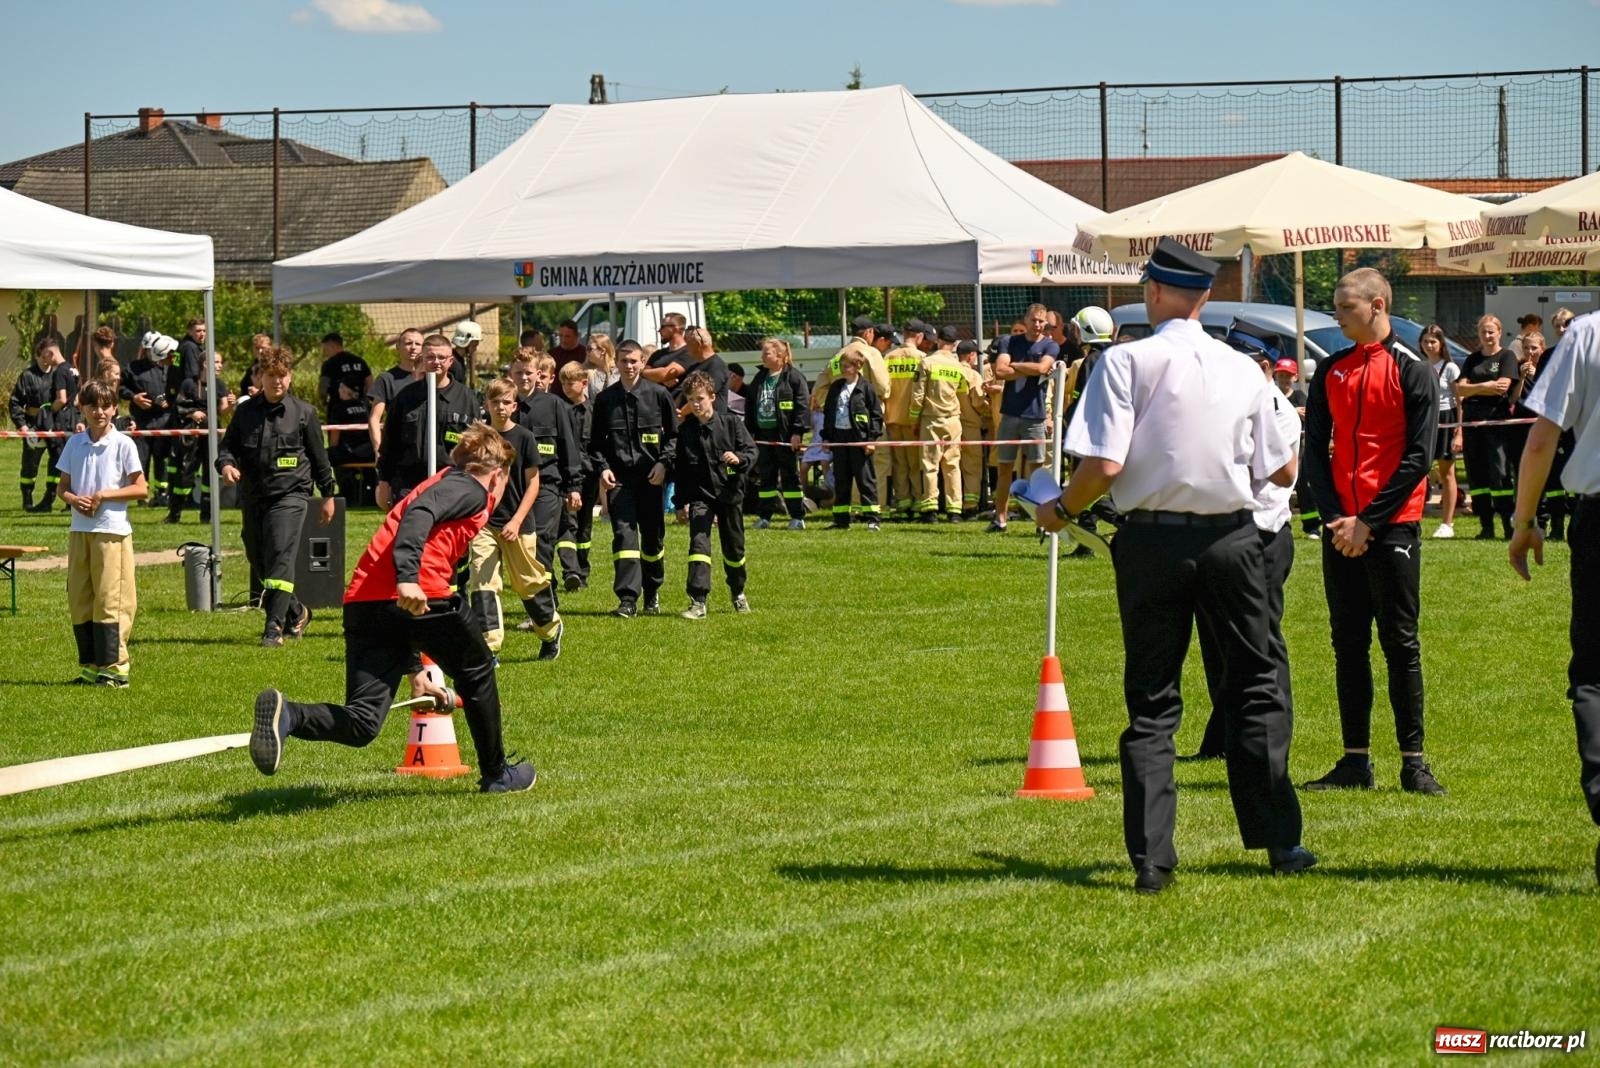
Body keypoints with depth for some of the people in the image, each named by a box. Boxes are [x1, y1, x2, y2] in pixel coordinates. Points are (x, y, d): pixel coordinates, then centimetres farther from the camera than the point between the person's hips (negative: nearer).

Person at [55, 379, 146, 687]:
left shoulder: (122, 444, -3)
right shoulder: (74, 443, 10)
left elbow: (140, 488, -4)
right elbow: (62, 487, 13)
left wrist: (103, 495, -13)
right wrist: (73, 499, -9)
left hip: (112, 529, -5)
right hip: (79, 529, 5)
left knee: (109, 600, -5)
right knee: (78, 598, 6)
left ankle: (114, 667, -1)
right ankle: (89, 666, 13)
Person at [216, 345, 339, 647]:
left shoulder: (303, 413, 2)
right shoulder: (246, 412, 9)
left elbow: (319, 456, 8)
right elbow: (228, 444, 10)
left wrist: (329, 495, 12)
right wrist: (226, 464, -14)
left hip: (290, 495, -4)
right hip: (252, 497, 5)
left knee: (280, 559, -17)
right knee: (259, 563, 9)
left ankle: (274, 627, -20)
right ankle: (296, 613, 30)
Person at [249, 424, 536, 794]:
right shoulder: (471, 489, 8)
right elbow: (419, 514, -16)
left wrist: (415, 671, 38)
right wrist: (408, 578, -30)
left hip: (362, 602, 7)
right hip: (422, 597, -7)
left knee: (360, 725, -2)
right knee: (476, 672, 21)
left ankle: (285, 714, -27)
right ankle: (496, 773, 32)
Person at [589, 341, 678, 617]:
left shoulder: (658, 395, 3)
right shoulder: (605, 399, 8)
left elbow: (674, 434, 7)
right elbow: (596, 440, 13)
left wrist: (664, 463, -6)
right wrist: (602, 467, -2)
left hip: (650, 476, 0)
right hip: (618, 477, 0)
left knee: (653, 535, 9)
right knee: (624, 533, -11)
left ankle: (652, 593, 27)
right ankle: (628, 599, -15)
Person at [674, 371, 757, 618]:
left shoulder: (731, 422, -4)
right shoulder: (685, 430, 0)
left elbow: (751, 450, -5)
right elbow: (681, 468, 5)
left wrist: (739, 458, -28)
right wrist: (681, 502, 3)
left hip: (729, 493, 0)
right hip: (700, 495, 0)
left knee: (733, 547, 14)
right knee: (699, 542, -17)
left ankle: (738, 592, 39)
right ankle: (698, 601, -21)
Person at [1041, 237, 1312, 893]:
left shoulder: (1127, 362, -7)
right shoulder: (1242, 371, 3)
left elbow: (1105, 465, -15)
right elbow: (1282, 472, 9)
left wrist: (1062, 510, 3)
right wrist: (1291, 459, 33)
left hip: (1153, 542, -2)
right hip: (1231, 538, 2)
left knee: (1152, 703, 5)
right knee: (1255, 689, 14)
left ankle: (1151, 859, 0)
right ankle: (1279, 843, 15)